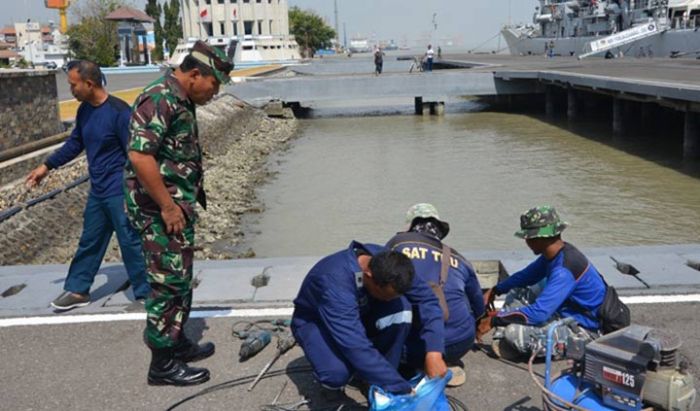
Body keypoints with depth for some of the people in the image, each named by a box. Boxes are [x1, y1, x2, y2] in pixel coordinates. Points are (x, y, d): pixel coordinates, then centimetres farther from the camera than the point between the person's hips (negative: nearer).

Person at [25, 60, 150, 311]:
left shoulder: (119, 112, -20)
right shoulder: (84, 111, 5)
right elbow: (75, 143, 20)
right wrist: (47, 166, 18)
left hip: (119, 192, -8)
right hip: (97, 191, 8)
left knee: (130, 242, 1)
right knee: (89, 241, 17)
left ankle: (146, 293, 14)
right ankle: (77, 290, 31)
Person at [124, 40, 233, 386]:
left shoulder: (181, 100, 13)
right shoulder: (160, 99, -18)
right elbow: (139, 155, -27)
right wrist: (167, 206, -23)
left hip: (178, 206, 10)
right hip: (161, 210, -10)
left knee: (180, 280, 18)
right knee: (169, 284, -2)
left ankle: (177, 343, 33)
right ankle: (163, 364, 9)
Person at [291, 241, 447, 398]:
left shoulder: (385, 263, -23)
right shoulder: (335, 283, -41)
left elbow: (427, 298, -19)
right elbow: (357, 348, -44)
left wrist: (433, 352, -32)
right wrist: (402, 390, -41)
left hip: (357, 314, 5)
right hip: (315, 322, -4)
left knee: (401, 309, -28)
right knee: (337, 371, -37)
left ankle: (381, 379, -9)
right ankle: (332, 381, 1)